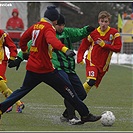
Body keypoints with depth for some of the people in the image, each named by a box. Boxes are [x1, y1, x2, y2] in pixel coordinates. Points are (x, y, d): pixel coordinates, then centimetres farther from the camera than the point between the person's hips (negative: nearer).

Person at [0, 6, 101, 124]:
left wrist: (24, 51, 41)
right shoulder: (48, 28, -14)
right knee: (67, 89, -3)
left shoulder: (35, 27, 10)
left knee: (23, 90, 24)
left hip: (31, 67, 8)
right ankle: (85, 115, -2)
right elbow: (52, 40, -35)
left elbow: (23, 39, 23)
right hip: (46, 69, -8)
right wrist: (65, 49, -51)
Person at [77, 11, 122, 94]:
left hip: (104, 64, 3)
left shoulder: (114, 33, -3)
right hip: (92, 61, -2)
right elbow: (83, 46, 5)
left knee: (95, 84, 8)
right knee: (91, 81, -24)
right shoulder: (93, 33, -2)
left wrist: (104, 45, -15)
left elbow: (118, 48, -7)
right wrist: (80, 58, -9)